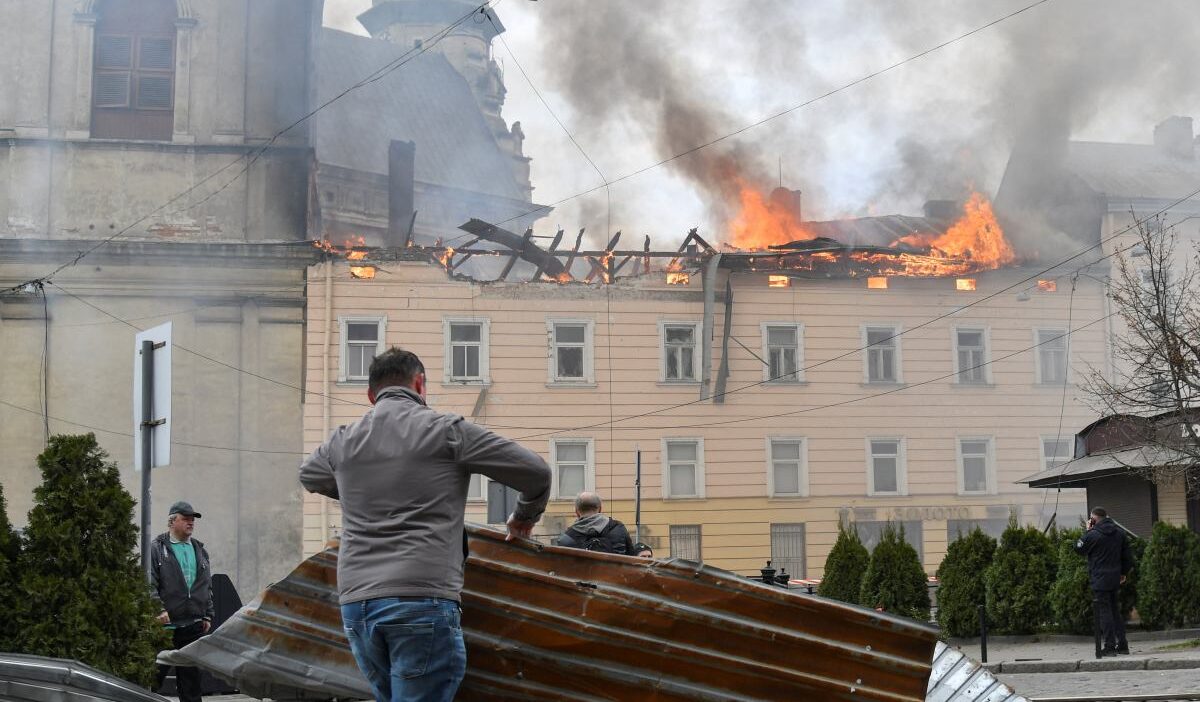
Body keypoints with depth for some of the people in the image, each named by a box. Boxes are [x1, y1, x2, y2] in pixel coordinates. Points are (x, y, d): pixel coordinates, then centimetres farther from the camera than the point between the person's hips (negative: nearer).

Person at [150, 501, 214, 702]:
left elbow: (208, 586, 20)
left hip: (194, 625, 5)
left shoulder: (200, 550, 17)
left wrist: (208, 616, 13)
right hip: (166, 625, -5)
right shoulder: (157, 549, -1)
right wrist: (159, 610, -19)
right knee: (155, 675, -1)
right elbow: (150, 584, -9)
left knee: (191, 676, 9)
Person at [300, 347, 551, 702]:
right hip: (422, 598, -6)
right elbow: (536, 471, 4)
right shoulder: (447, 430, 1)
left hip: (355, 602, 6)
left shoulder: (344, 441, 15)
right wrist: (525, 516, 24)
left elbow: (308, 476, 39)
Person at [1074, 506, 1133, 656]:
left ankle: (1110, 646, -7)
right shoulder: (1119, 532, 8)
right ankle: (1122, 644, 16)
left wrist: (1087, 531, 4)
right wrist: (1124, 572, 24)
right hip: (1115, 578, 7)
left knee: (1104, 612, -4)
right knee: (1115, 611, 15)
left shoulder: (1093, 534, -14)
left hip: (1099, 580, -7)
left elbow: (1078, 548, -1)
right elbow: (1126, 554, 14)